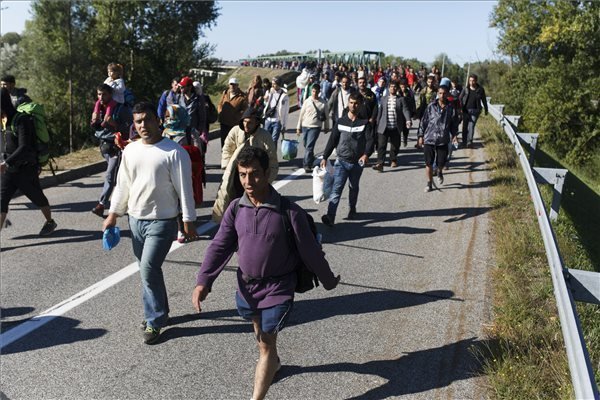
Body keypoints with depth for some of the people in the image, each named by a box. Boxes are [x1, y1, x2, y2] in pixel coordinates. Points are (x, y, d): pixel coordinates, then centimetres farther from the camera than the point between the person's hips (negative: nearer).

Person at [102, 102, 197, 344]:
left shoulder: (174, 152, -13)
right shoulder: (130, 150, 5)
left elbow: (184, 189, -11)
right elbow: (122, 185, 14)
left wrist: (189, 221, -11)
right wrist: (113, 214, 14)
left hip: (162, 221, -6)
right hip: (136, 219, 6)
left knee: (148, 269, -11)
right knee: (148, 269, 15)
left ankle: (154, 321, 6)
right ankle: (159, 312, 32)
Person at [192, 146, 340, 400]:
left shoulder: (289, 212, -20)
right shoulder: (236, 210, -8)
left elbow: (310, 250, -11)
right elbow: (220, 246, -7)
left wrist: (328, 281, 1)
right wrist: (203, 281, -18)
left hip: (277, 288, -5)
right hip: (246, 284, 5)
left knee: (266, 342, -2)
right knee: (259, 331, 28)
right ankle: (272, 361, 58)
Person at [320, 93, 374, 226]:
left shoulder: (364, 122, -1)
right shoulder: (340, 121, 3)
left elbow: (370, 140, -11)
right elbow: (332, 140, 6)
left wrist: (366, 154, -29)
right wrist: (325, 157, 2)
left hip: (357, 162, 1)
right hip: (341, 160, 0)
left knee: (354, 188, 18)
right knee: (336, 189, -12)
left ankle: (352, 210, 41)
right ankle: (330, 217, -21)